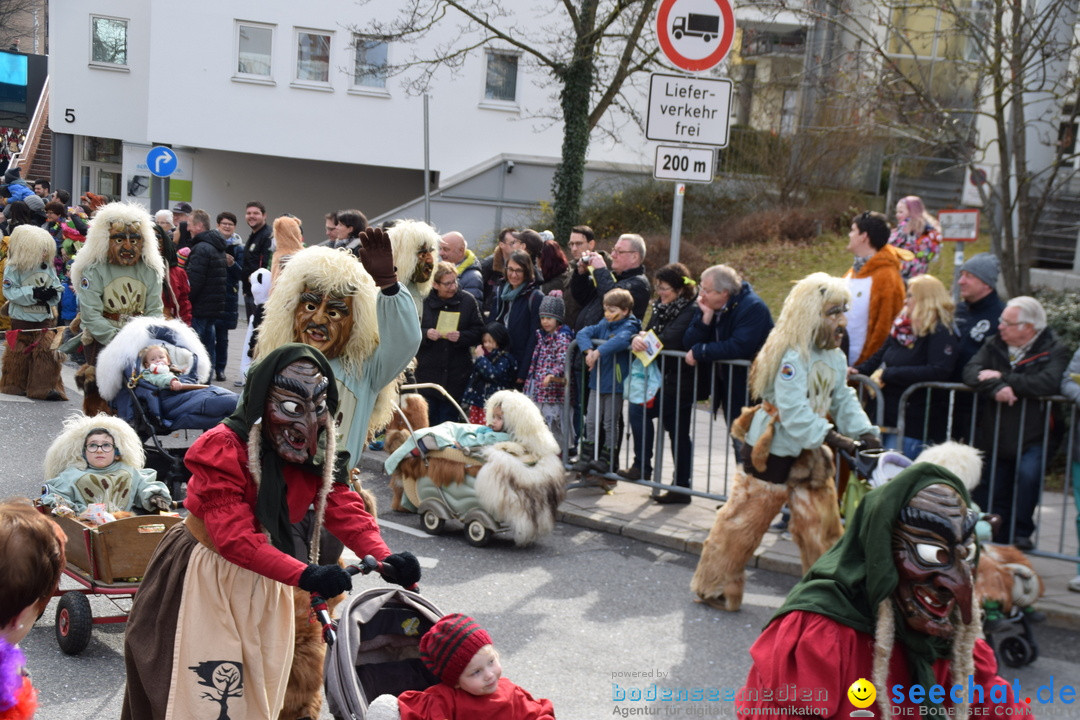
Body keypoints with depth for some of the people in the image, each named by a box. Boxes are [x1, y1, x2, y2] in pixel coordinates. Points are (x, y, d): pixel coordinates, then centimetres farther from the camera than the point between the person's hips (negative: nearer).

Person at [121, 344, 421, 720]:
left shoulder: (314, 454, -5)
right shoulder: (221, 449, -26)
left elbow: (345, 508, -16)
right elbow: (233, 535, -35)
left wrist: (384, 557, -35)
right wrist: (303, 574, -47)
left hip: (263, 578, 6)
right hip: (205, 576, -6)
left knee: (261, 689, 17)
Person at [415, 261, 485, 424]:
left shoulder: (468, 300, 2)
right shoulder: (425, 301, 1)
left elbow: (478, 331, 3)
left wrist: (461, 336, -15)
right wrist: (426, 334, -15)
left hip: (456, 373, 0)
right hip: (428, 370, 0)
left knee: (449, 416, 5)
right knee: (428, 418, 2)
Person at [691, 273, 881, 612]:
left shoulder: (835, 358, 6)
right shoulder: (791, 357, -22)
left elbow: (843, 401, 8)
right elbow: (793, 412, -29)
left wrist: (865, 432, -7)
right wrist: (832, 437, -33)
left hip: (810, 453, 8)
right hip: (773, 451, -8)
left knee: (822, 524, 9)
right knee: (745, 519, 2)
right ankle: (715, 586, 17)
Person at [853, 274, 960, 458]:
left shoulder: (941, 334, -11)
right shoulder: (901, 327, 12)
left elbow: (938, 372, -25)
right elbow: (882, 355, 25)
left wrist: (888, 374, -23)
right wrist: (859, 371, 4)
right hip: (887, 417, 8)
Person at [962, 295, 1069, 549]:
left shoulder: (1054, 351, -7)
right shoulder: (995, 345, 8)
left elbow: (1048, 383, -26)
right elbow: (971, 371, -7)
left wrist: (1002, 377, -20)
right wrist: (996, 388, -27)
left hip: (1033, 439, -5)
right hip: (994, 438, 5)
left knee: (1027, 473, -29)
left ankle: (1021, 534, -11)